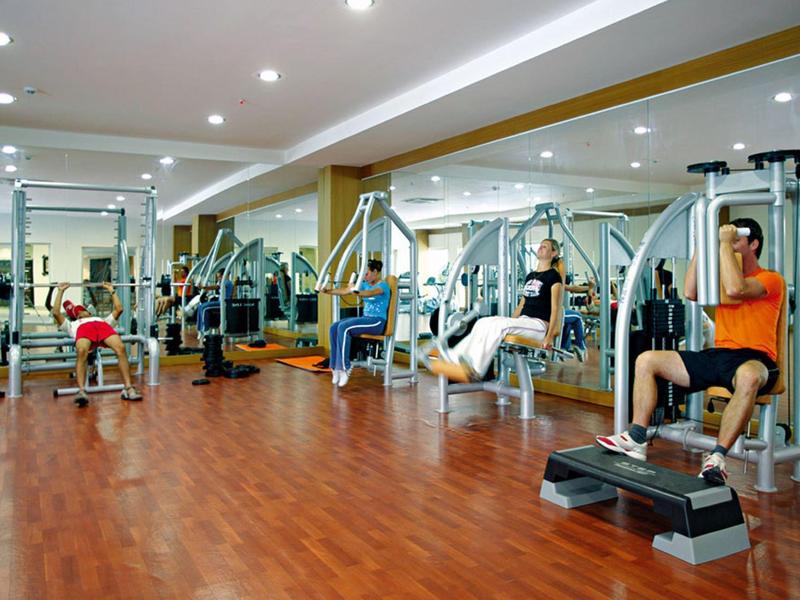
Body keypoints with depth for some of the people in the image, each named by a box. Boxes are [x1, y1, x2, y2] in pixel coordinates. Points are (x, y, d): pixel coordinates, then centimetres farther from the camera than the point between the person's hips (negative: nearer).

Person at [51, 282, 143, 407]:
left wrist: (111, 291, 50)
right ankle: (81, 391, -48)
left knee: (121, 349, -34)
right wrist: (61, 291, 40)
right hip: (83, 329, -1)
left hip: (103, 326, 1)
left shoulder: (104, 320, 48)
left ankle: (128, 389, -38)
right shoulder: (73, 325, 44)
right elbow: (56, 313, 34)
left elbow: (118, 309, 42)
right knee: (81, 352, -40)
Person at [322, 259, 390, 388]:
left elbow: (370, 293, -33)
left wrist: (355, 292, -52)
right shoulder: (365, 284, 14)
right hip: (365, 318, 8)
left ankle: (344, 369, -26)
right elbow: (344, 291, 7)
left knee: (344, 327, -30)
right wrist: (328, 291, -8)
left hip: (377, 321, -8)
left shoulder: (383, 286, -9)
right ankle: (336, 367, -18)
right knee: (334, 327, -16)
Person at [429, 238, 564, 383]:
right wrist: (509, 323, 16)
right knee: (484, 323, -16)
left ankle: (474, 371, -39)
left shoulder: (553, 276, -2)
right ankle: (453, 358, -28)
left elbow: (555, 309, -8)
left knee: (498, 325, -32)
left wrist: (549, 337, -16)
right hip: (522, 321, 7)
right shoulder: (530, 276, 20)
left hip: (539, 325, -7)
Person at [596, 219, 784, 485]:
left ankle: (717, 458, -39)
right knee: (646, 360, -6)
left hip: (754, 359, -6)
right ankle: (637, 440, -12)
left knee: (749, 377, -44)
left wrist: (724, 243, -11)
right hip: (718, 354, 7)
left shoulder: (771, 279, 1)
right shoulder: (721, 276, 21)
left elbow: (735, 289, -20)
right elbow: (691, 293, 2)